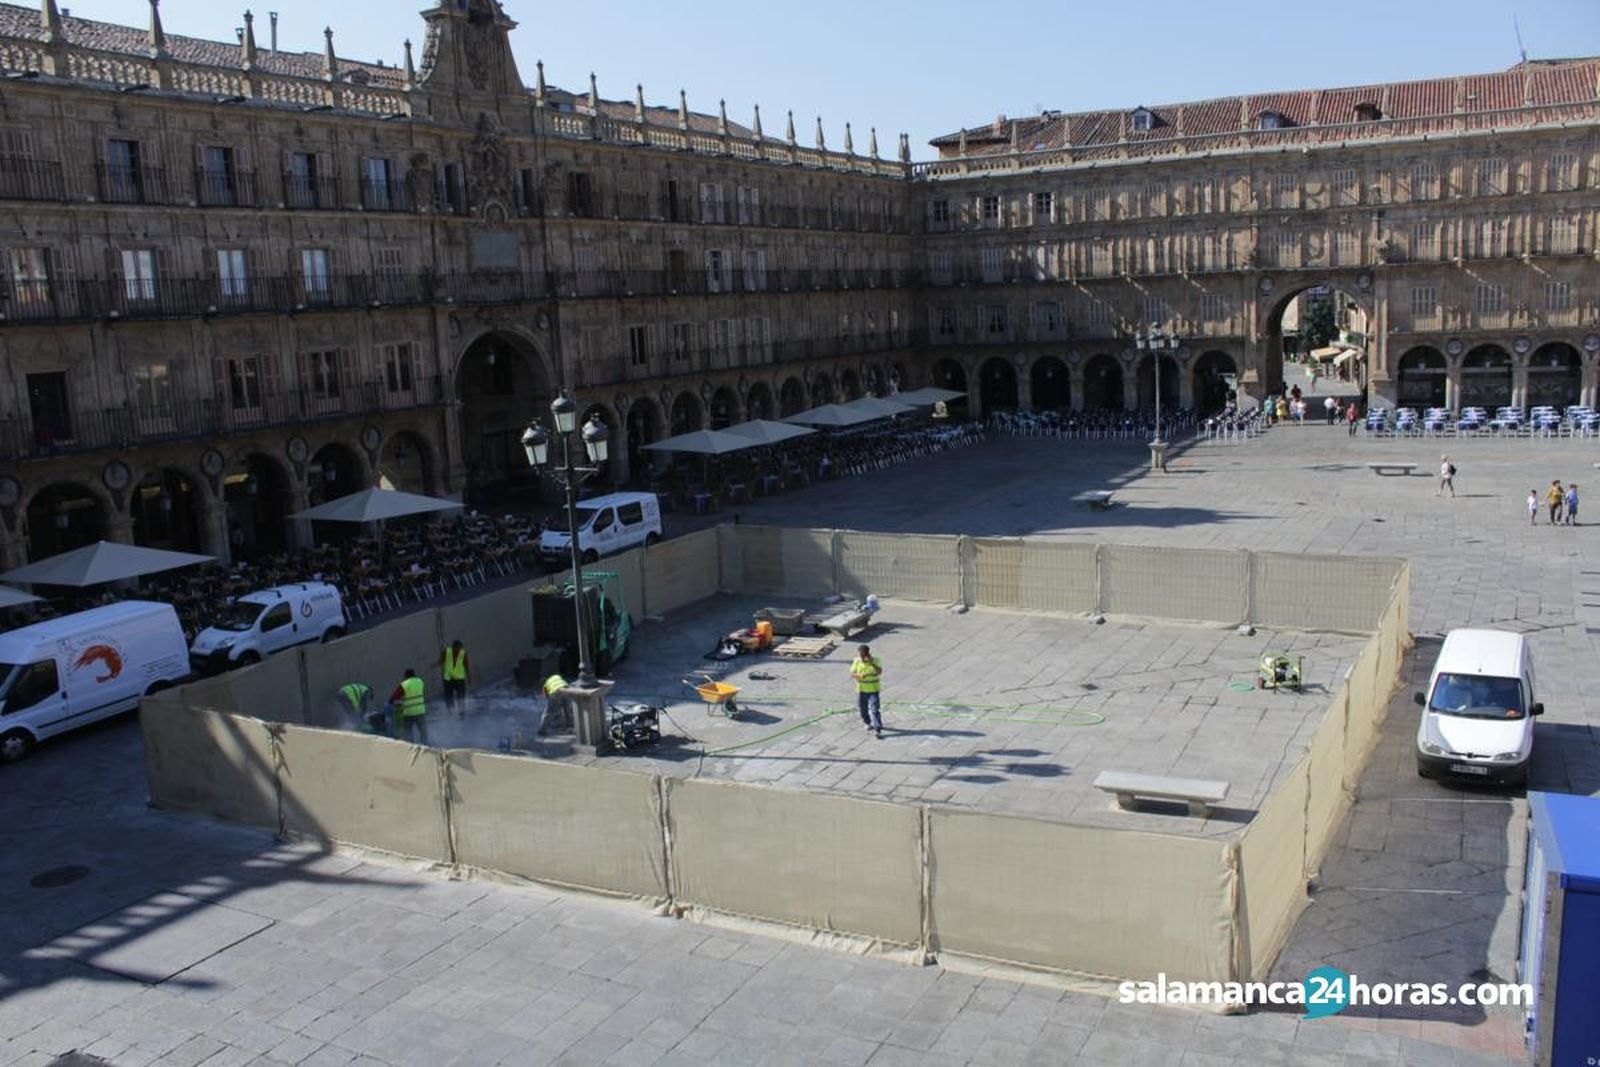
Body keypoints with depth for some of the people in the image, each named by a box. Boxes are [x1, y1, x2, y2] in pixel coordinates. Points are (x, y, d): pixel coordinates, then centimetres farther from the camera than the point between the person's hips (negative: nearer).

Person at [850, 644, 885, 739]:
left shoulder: (876, 661, -12)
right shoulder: (857, 661, -5)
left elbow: (880, 672, -27)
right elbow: (852, 673, -3)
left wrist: (872, 663, -38)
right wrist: (859, 675, -23)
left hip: (873, 689, -4)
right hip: (861, 690, 4)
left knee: (875, 709, -12)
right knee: (862, 708, 17)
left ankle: (878, 729, -11)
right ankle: (867, 723, 42)